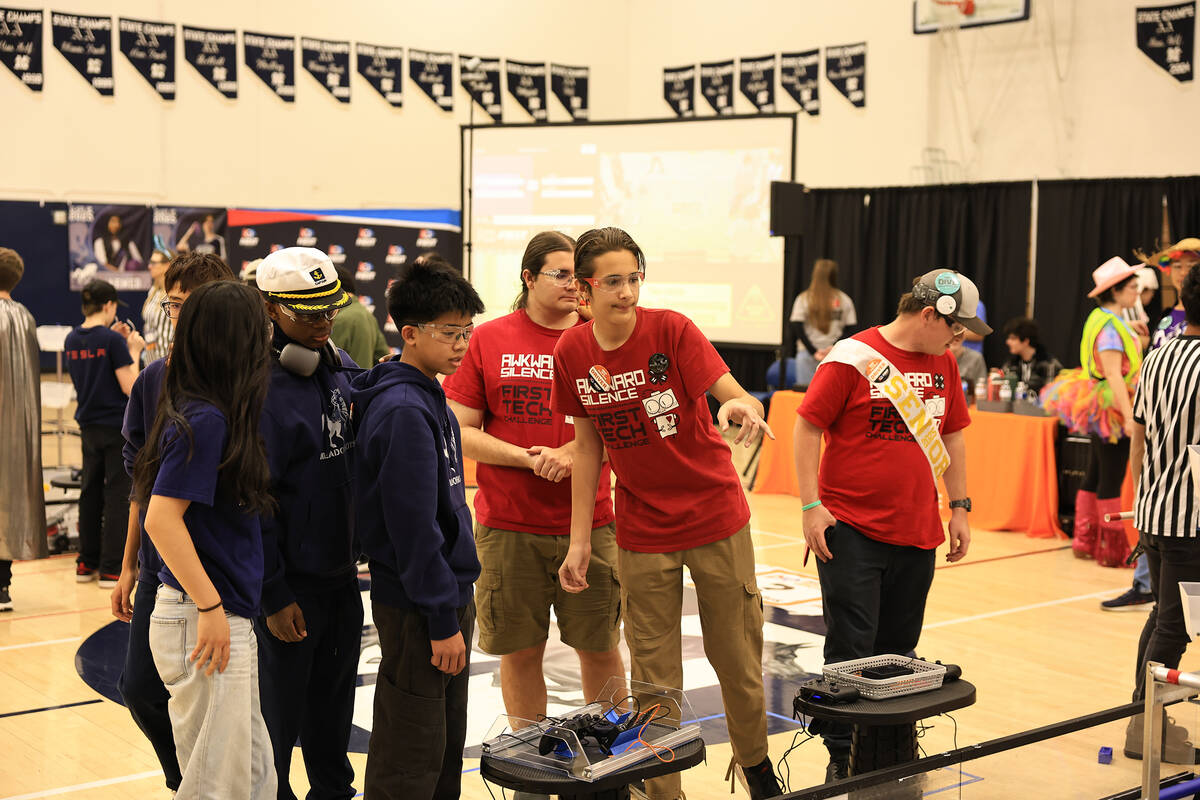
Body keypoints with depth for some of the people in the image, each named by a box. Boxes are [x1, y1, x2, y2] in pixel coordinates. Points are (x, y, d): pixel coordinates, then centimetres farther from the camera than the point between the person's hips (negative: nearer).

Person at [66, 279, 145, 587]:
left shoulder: (72, 340, 5)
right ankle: (111, 569, 1)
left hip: (88, 427, 7)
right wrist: (134, 352, -5)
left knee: (90, 492, 16)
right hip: (117, 426, -6)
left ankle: (86, 563, 22)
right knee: (117, 495, 0)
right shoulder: (112, 340, -16)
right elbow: (130, 386, -17)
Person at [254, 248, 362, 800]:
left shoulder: (342, 368, 6)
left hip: (342, 568, 8)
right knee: (281, 706, 6)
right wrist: (273, 596, -18)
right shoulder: (261, 386, -19)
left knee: (336, 693, 20)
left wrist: (362, 545, 17)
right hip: (291, 578, -8)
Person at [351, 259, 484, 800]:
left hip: (448, 593, 10)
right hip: (416, 610, -10)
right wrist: (442, 619, -20)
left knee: (447, 745, 18)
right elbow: (412, 526, -22)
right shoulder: (402, 410, -20)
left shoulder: (430, 399, 10)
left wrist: (456, 605, 17)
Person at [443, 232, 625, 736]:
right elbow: (458, 431, 0)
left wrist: (573, 453, -15)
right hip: (508, 528, 0)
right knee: (520, 651, 8)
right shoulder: (489, 340, 3)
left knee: (600, 649, 6)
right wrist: (524, 457, -12)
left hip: (589, 524, 0)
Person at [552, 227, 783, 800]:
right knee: (653, 675, 4)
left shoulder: (671, 330, -14)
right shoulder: (572, 353, -4)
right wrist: (580, 540, 3)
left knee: (737, 657, 9)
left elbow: (735, 396, -22)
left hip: (717, 518, -2)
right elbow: (588, 444, 5)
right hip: (642, 533, 2)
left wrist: (742, 407, -47)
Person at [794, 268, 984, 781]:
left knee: (899, 652, 12)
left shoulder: (944, 364, 10)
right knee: (851, 651, -3)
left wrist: (959, 508, 15)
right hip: (850, 531, -6)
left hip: (917, 534, 6)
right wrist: (811, 505, -12)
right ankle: (842, 757, 8)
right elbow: (807, 427, -7)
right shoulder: (854, 357, -9)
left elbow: (951, 436, 19)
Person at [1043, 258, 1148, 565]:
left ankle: (1085, 541, 22)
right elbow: (1114, 375, -25)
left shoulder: (1101, 318, 12)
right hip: (1111, 411, -10)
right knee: (1111, 479, -5)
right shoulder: (1111, 326, -18)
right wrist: (1129, 418, -30)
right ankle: (1113, 550, 1)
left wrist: (1130, 331, 26)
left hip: (1099, 411, 10)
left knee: (1095, 476, 14)